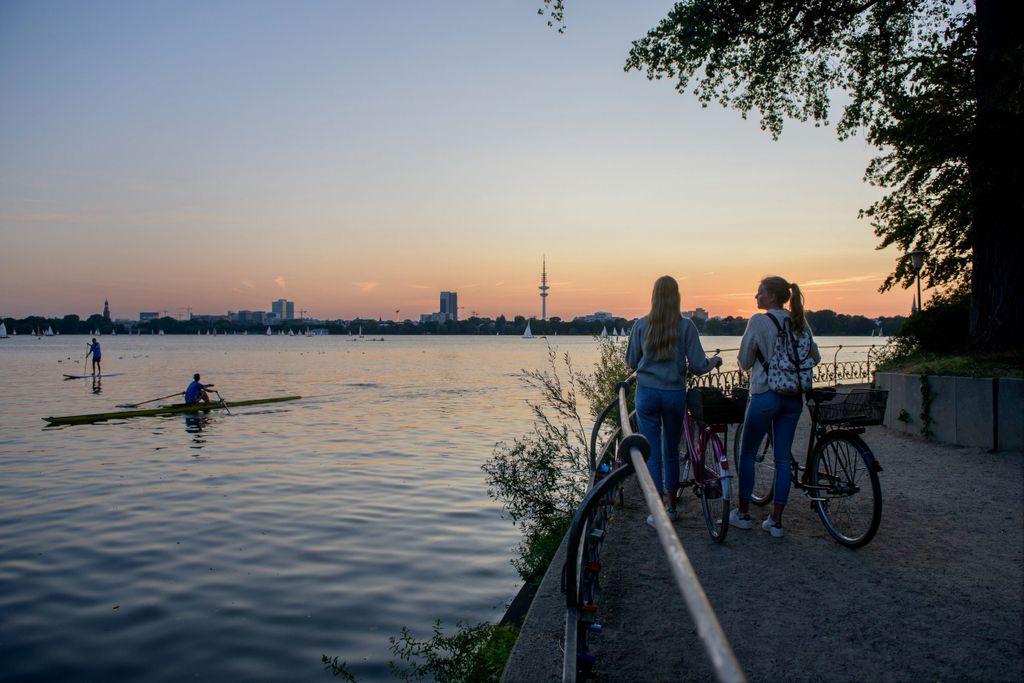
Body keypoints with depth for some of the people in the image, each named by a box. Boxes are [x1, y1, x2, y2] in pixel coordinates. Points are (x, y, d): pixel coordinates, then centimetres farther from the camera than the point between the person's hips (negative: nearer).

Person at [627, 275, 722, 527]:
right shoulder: (686, 327, -6)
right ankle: (670, 505, 28)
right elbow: (697, 366, -6)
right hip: (675, 394, 1)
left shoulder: (641, 325, -3)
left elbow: (631, 362, 6)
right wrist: (714, 362, 15)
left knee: (652, 453, 4)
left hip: (647, 393, 0)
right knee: (671, 452, 17)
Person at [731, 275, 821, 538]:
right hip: (794, 398, 5)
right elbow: (815, 357, 12)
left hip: (765, 395, -5)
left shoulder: (758, 322, -11)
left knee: (747, 455, 10)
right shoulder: (800, 323, 5)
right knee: (783, 458, 9)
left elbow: (744, 362, -7)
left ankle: (743, 513, 18)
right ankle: (776, 521, 11)